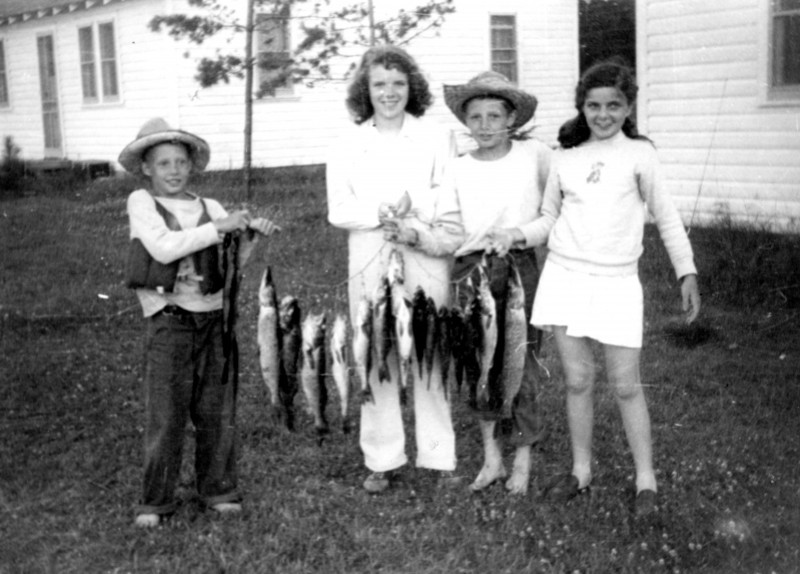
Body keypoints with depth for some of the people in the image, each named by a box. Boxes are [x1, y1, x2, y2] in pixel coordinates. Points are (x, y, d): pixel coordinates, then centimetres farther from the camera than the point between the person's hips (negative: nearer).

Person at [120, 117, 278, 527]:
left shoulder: (209, 208, 10)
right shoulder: (141, 202, 1)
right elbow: (163, 247, -16)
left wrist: (251, 235, -15)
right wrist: (218, 228, -17)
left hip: (214, 316, 3)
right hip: (169, 320, -3)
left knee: (217, 410, 8)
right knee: (165, 414, -1)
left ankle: (218, 489, 22)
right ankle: (155, 501, 10)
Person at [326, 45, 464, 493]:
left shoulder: (438, 138, 8)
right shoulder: (348, 145, 10)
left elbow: (451, 206, 2)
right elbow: (338, 210, 3)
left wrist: (419, 232, -15)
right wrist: (380, 214, -13)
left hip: (427, 261, -1)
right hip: (370, 262, 1)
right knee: (376, 358, 1)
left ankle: (440, 457, 8)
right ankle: (382, 460, 10)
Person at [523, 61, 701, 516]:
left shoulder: (639, 154, -1)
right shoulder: (565, 158, 8)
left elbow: (666, 217, 3)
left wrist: (687, 273, -1)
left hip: (616, 282, -3)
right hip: (565, 275, 3)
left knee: (626, 385, 0)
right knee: (577, 380, 8)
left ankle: (646, 481, 12)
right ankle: (581, 471, 21)